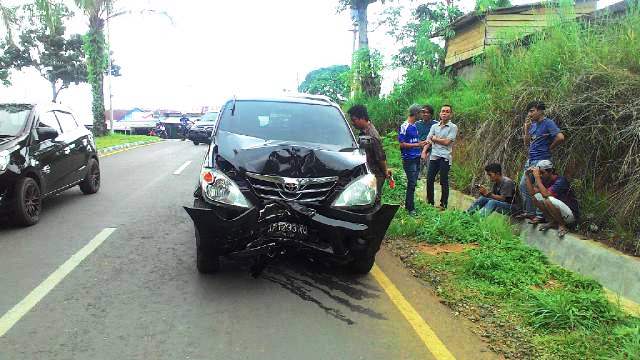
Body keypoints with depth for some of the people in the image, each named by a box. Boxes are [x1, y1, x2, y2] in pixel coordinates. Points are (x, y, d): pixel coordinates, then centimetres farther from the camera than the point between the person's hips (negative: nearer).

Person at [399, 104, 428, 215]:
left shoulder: (415, 126, 13)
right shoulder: (404, 127, -13)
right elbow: (402, 144, -17)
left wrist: (422, 143, 9)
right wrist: (417, 145, -19)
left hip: (416, 158, 8)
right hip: (409, 159, -8)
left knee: (413, 183, 12)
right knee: (412, 183, -6)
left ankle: (408, 205, 22)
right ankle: (411, 208, 2)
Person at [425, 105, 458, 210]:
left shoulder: (453, 127, 0)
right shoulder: (434, 126, 14)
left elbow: (447, 142, -10)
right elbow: (428, 140, 6)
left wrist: (434, 139, 0)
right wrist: (424, 151, -9)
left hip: (445, 157, -4)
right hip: (434, 156, 4)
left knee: (444, 182, 1)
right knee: (429, 179, 4)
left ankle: (443, 204, 11)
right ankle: (429, 202, 17)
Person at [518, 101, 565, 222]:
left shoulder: (548, 123, -11)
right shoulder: (533, 125, 13)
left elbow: (560, 137, -23)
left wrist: (549, 147, -9)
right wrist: (526, 129, 0)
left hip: (541, 161, -9)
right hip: (530, 160, 9)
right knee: (523, 185, 12)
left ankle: (540, 215, 6)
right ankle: (529, 212, 22)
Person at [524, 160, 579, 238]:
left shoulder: (561, 181, -22)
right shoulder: (545, 180, 1)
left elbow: (545, 194, -36)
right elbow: (532, 192, -7)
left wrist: (537, 177, -32)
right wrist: (527, 175, -11)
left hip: (571, 215, -8)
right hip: (559, 211, 8)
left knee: (548, 200, -33)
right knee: (536, 197, -5)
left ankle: (562, 225, -11)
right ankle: (553, 222, 4)